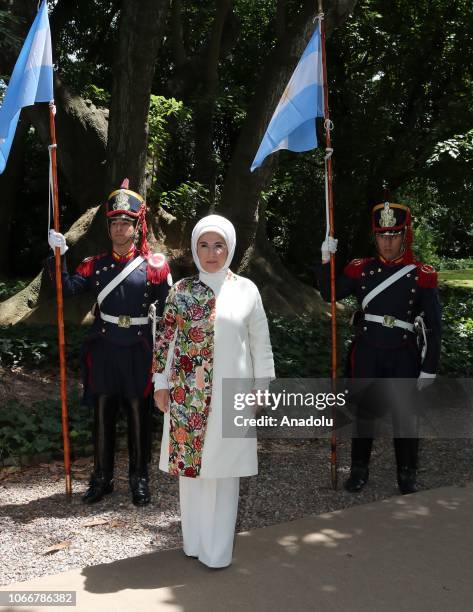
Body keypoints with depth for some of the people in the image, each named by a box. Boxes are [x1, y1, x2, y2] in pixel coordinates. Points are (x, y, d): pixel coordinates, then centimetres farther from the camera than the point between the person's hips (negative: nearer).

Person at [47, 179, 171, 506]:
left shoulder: (155, 265, -4)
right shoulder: (96, 264, 4)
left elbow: (167, 310, -3)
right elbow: (68, 288, -7)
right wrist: (59, 255, -20)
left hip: (138, 350, -2)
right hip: (104, 348, 3)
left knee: (139, 414, 8)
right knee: (103, 414, 11)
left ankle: (139, 478, 23)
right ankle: (102, 477, 25)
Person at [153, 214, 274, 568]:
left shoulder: (246, 290, 0)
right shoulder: (181, 291, 3)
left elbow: (260, 343, 3)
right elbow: (165, 340, 7)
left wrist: (261, 389, 2)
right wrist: (161, 385, 5)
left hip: (230, 393, -1)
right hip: (188, 394, 2)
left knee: (222, 468, 4)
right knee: (190, 463, 9)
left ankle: (218, 548, 17)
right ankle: (195, 540, 25)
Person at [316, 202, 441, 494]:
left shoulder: (423, 275, -6)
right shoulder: (361, 268, 1)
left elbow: (434, 326, -4)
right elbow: (329, 294, 5)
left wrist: (430, 368, -6)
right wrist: (326, 260, -8)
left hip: (403, 356, -2)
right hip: (366, 354, 2)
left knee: (405, 414, 9)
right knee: (364, 410, 12)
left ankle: (408, 475, 27)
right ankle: (360, 469, 30)